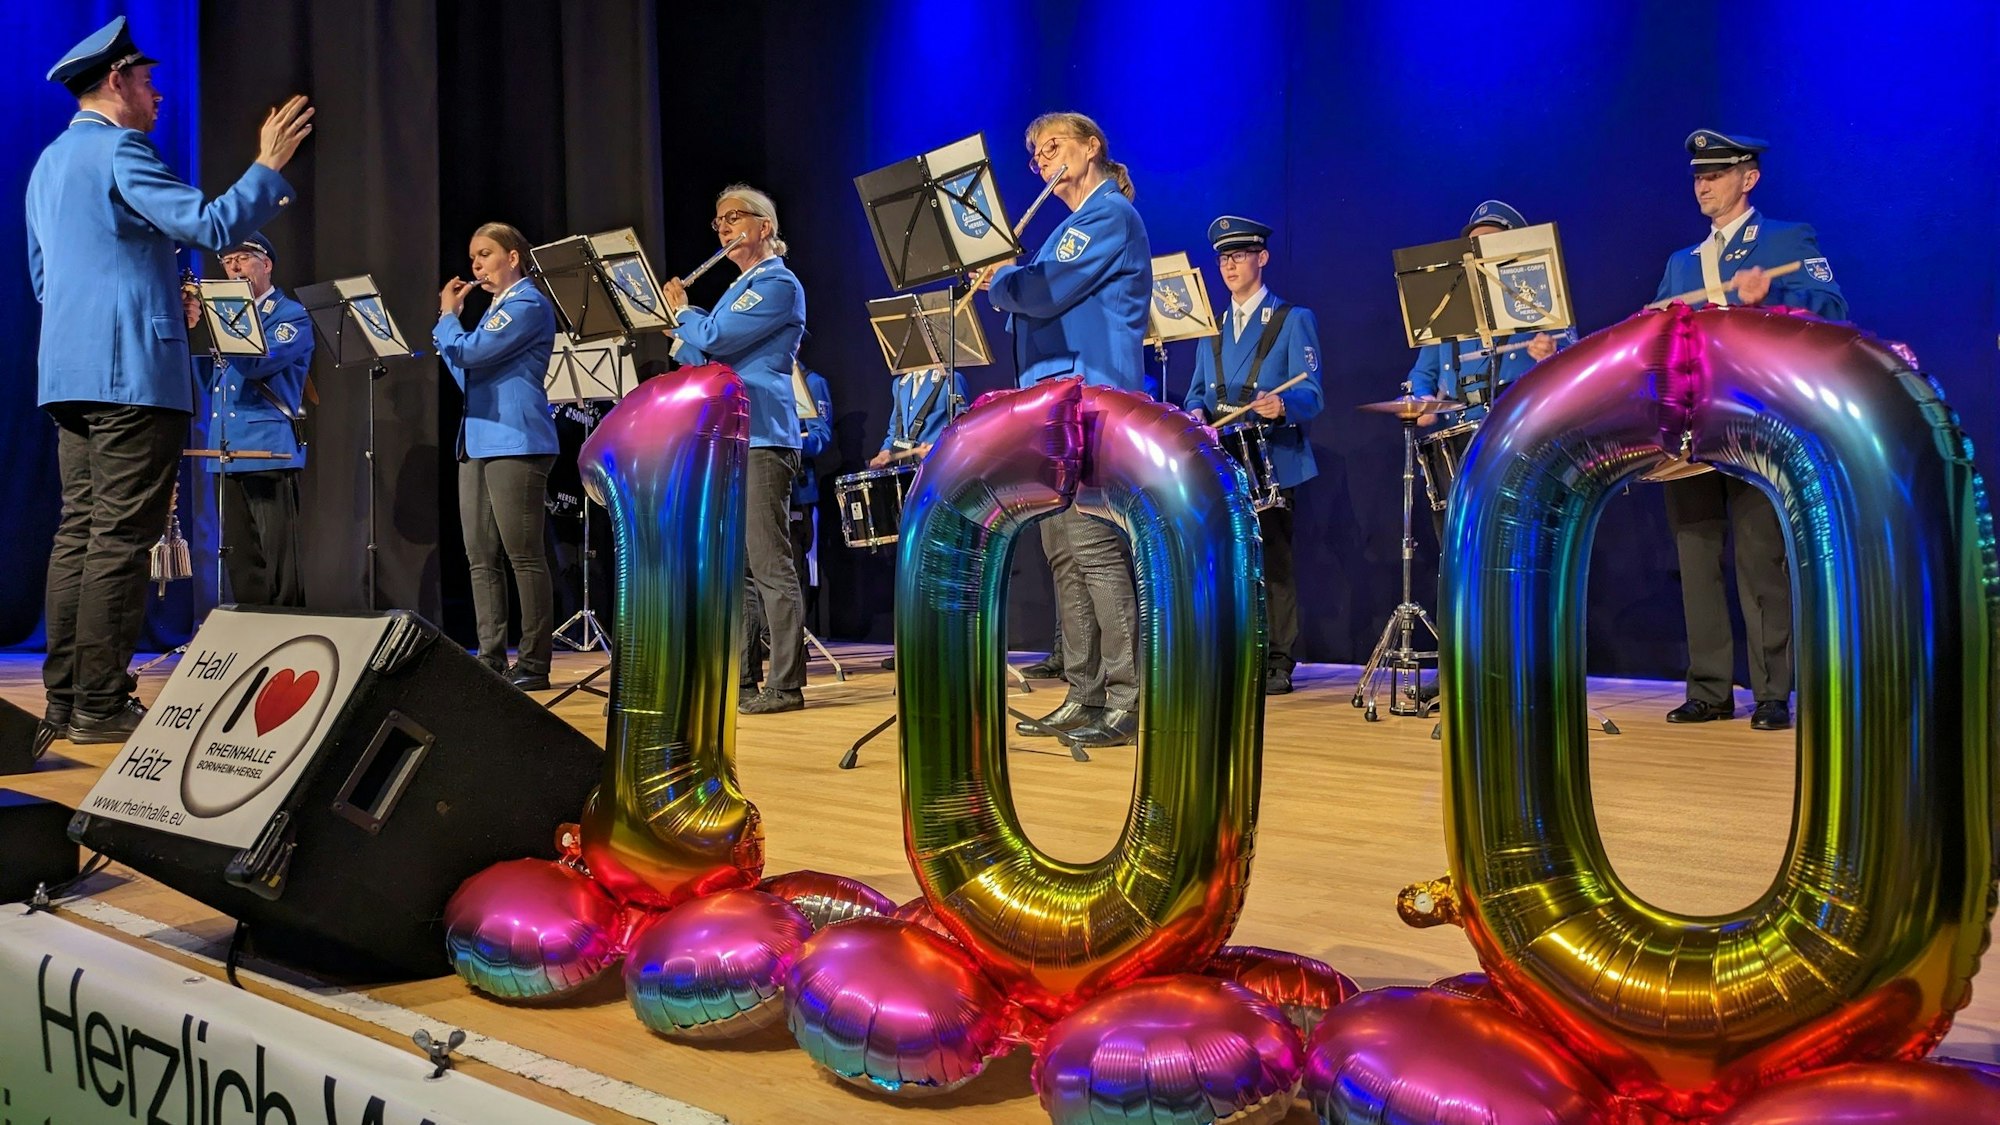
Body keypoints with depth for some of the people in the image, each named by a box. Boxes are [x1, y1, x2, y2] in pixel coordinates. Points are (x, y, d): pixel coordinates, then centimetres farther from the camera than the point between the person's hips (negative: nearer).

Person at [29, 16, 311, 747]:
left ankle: (64, 702, 10)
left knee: (78, 532, 9)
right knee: (120, 539, -7)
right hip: (131, 371, -9)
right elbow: (211, 226, -17)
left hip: (67, 372, 9)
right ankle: (100, 705, -6)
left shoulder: (48, 163, 22)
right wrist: (268, 167, -6)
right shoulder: (118, 149, -8)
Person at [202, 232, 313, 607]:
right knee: (240, 560, 9)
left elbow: (259, 362, -16)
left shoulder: (292, 316, 0)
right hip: (230, 450, 7)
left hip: (269, 450, -7)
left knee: (279, 563, -9)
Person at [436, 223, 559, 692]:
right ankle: (491, 658, 10)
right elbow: (463, 368, 22)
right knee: (481, 559, 6)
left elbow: (471, 353, -14)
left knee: (524, 556, -7)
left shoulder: (529, 304, -5)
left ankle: (534, 663, -4)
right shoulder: (494, 309, 23)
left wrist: (448, 316, 3)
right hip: (477, 441, 9)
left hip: (516, 442, -9)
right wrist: (448, 321, 13)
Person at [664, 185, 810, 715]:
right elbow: (701, 358, 25)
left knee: (769, 562, -10)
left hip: (760, 437, -9)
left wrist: (683, 311, 4)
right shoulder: (737, 288, 22)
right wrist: (682, 331, 11)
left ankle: (786, 685, -8)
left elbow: (715, 339, -13)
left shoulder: (777, 283, -5)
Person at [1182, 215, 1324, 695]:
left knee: (1273, 563, -4)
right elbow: (1197, 392, 19)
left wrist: (1282, 405, -28)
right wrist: (1195, 413, -4)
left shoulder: (1293, 320, 4)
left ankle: (1277, 664, 1)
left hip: (1271, 462, -4)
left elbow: (1310, 394, -6)